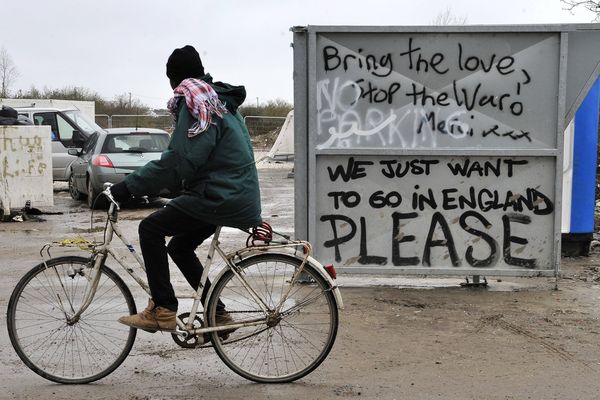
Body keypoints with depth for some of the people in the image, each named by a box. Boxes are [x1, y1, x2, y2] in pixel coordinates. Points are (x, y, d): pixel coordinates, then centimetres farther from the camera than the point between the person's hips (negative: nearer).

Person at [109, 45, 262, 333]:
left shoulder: (195, 102, -11)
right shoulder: (221, 101, 18)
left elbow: (179, 160, -21)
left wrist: (130, 186, -18)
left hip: (220, 196, -10)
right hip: (237, 195, 10)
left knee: (150, 229, -6)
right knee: (179, 247, 19)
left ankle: (162, 310, -6)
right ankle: (218, 313, 23)